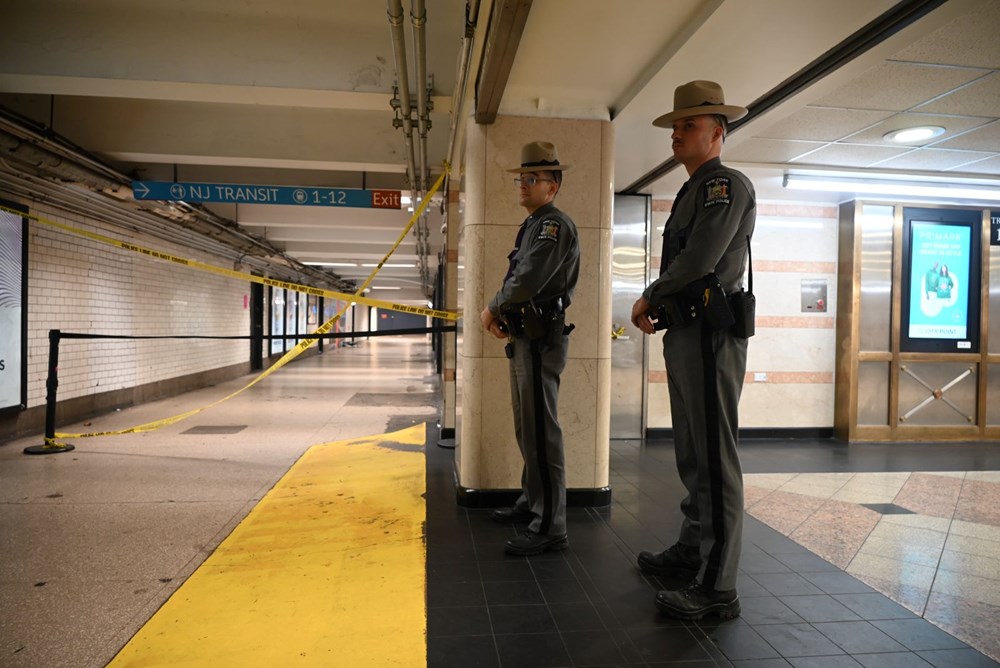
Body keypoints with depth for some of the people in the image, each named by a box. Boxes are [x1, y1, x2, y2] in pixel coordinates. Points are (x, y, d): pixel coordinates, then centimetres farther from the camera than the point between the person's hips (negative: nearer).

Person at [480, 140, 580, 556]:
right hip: (523, 337, 11)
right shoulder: (531, 227, 20)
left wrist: (492, 309, -8)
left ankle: (549, 528, -5)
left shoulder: (554, 225, -11)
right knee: (526, 428, 18)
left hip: (542, 339, -11)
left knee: (540, 432, -10)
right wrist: (500, 314, 2)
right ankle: (531, 502, 32)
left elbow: (529, 280, -23)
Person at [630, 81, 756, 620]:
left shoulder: (727, 185, -7)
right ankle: (692, 550, 31)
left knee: (714, 460, -7)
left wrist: (649, 298, -6)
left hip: (710, 336, -10)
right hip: (684, 334, 10)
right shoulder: (692, 192, 23)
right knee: (692, 455, 17)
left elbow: (700, 260, -19)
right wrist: (657, 306, 5)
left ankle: (717, 589, 0)